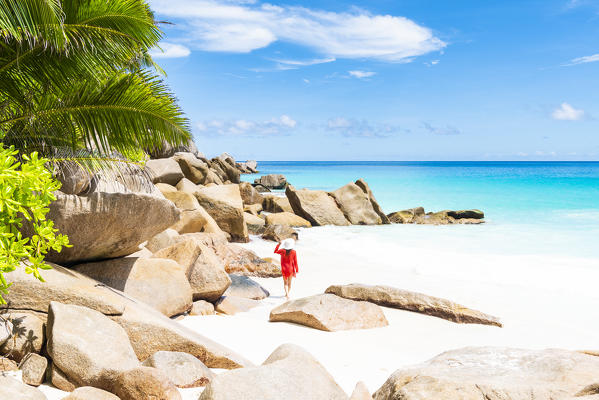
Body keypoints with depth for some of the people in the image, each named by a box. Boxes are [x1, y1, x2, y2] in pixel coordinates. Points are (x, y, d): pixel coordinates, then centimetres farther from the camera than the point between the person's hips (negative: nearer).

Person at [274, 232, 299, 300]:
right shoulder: (294, 252, -15)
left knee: (285, 282, 12)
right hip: (290, 269, 0)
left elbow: (275, 251, 8)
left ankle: (287, 294, -8)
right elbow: (295, 262, -9)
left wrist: (278, 244, 12)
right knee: (289, 282, 19)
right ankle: (287, 294, 34)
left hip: (284, 269, 0)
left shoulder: (282, 251, -13)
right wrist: (296, 270, 0)